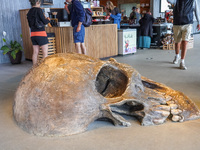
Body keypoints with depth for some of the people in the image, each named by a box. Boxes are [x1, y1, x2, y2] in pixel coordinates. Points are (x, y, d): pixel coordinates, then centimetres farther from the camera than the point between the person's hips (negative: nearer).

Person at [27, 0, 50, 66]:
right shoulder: (38, 10, -8)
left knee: (35, 52, 10)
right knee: (45, 52, -1)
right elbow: (44, 21, -8)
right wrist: (48, 19, 14)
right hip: (41, 33, -7)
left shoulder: (29, 12, 12)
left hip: (33, 34, 7)